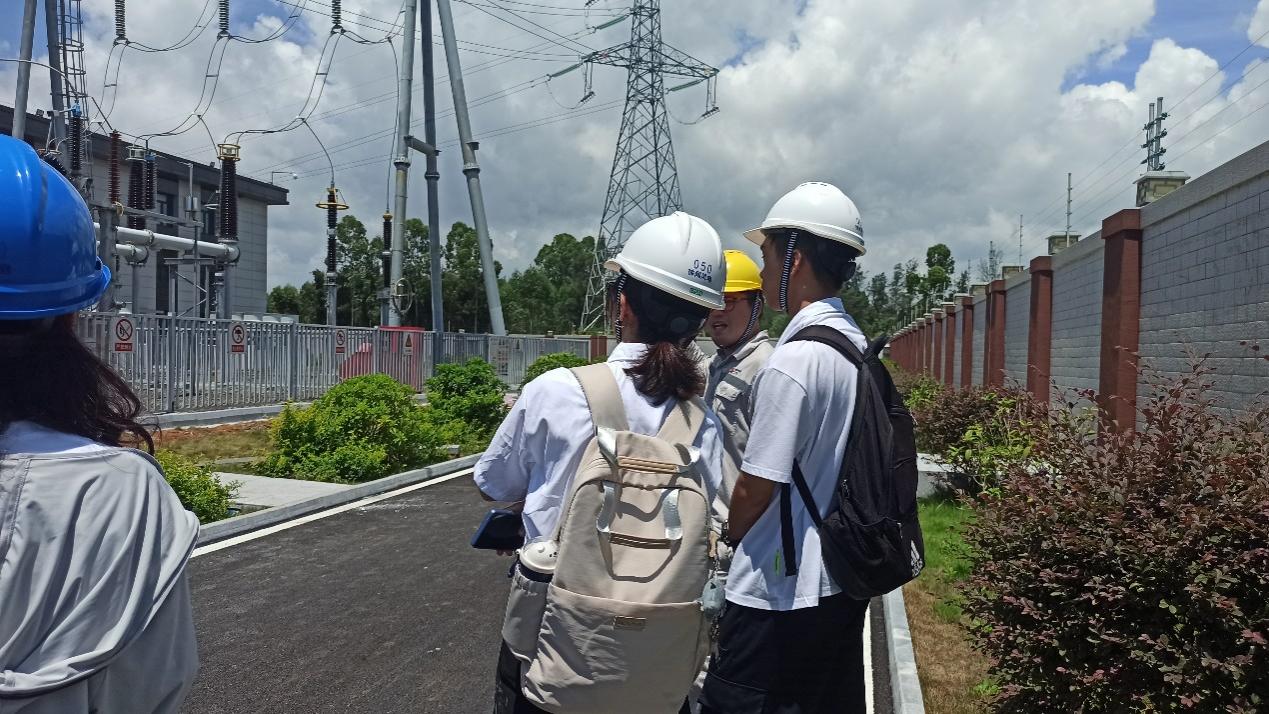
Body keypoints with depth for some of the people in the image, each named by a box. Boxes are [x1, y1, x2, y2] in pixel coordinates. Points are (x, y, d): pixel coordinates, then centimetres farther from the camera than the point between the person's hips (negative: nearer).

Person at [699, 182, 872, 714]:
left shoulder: (793, 361, -22)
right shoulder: (858, 347, 5)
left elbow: (757, 486, -18)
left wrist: (731, 537, 3)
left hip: (780, 594, -9)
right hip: (841, 583, 9)